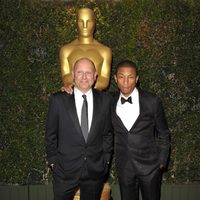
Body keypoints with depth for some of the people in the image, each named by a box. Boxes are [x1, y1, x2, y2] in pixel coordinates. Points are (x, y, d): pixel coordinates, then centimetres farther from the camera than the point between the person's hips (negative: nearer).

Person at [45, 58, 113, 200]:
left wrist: (106, 160, 5)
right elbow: (51, 134, 0)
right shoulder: (58, 100, -7)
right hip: (65, 170, -1)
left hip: (95, 170, 2)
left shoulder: (105, 100, -1)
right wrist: (53, 161, 1)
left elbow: (108, 133, 6)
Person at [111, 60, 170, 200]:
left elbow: (163, 134, -1)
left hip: (150, 164, -2)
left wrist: (162, 161, 0)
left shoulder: (152, 101, -11)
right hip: (124, 166, 2)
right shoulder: (111, 101, -3)